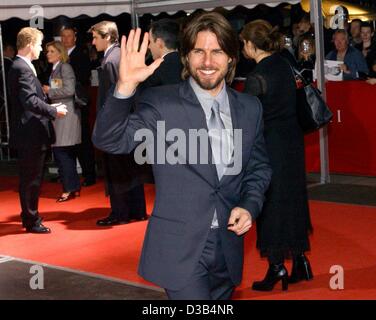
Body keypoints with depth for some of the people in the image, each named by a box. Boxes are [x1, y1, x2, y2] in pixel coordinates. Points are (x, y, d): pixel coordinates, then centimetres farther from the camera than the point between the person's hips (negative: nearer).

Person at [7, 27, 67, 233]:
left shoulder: (19, 66, 14)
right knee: (31, 179, 0)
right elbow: (31, 101, -26)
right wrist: (54, 111, -16)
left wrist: (49, 107, 9)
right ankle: (32, 221, 9)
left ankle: (29, 216, 29)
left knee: (31, 179, 18)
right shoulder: (23, 69, -18)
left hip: (29, 133, 10)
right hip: (31, 134, -10)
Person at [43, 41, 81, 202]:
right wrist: (48, 92, 6)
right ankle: (74, 186, 19)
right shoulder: (54, 69, 16)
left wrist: (49, 91, -11)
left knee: (61, 151, -8)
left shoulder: (65, 67, -9)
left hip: (66, 114, -9)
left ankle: (70, 189, -2)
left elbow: (69, 90, -19)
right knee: (66, 153, 12)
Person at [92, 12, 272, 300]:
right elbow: (109, 141, -18)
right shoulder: (161, 103, -8)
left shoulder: (250, 107, 5)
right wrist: (126, 87, -32)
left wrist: (250, 206, -3)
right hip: (180, 248, -5)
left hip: (228, 248, 5)